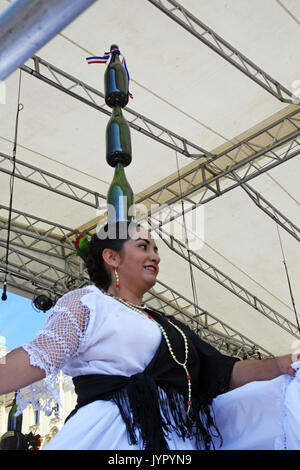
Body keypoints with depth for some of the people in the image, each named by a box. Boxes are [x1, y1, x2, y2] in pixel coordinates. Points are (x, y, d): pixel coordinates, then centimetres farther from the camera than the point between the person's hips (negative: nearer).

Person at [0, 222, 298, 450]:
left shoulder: (167, 325, 24)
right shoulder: (88, 301, 5)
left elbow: (223, 373, 19)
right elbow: (40, 356, -9)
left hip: (183, 437, 7)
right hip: (117, 434, -6)